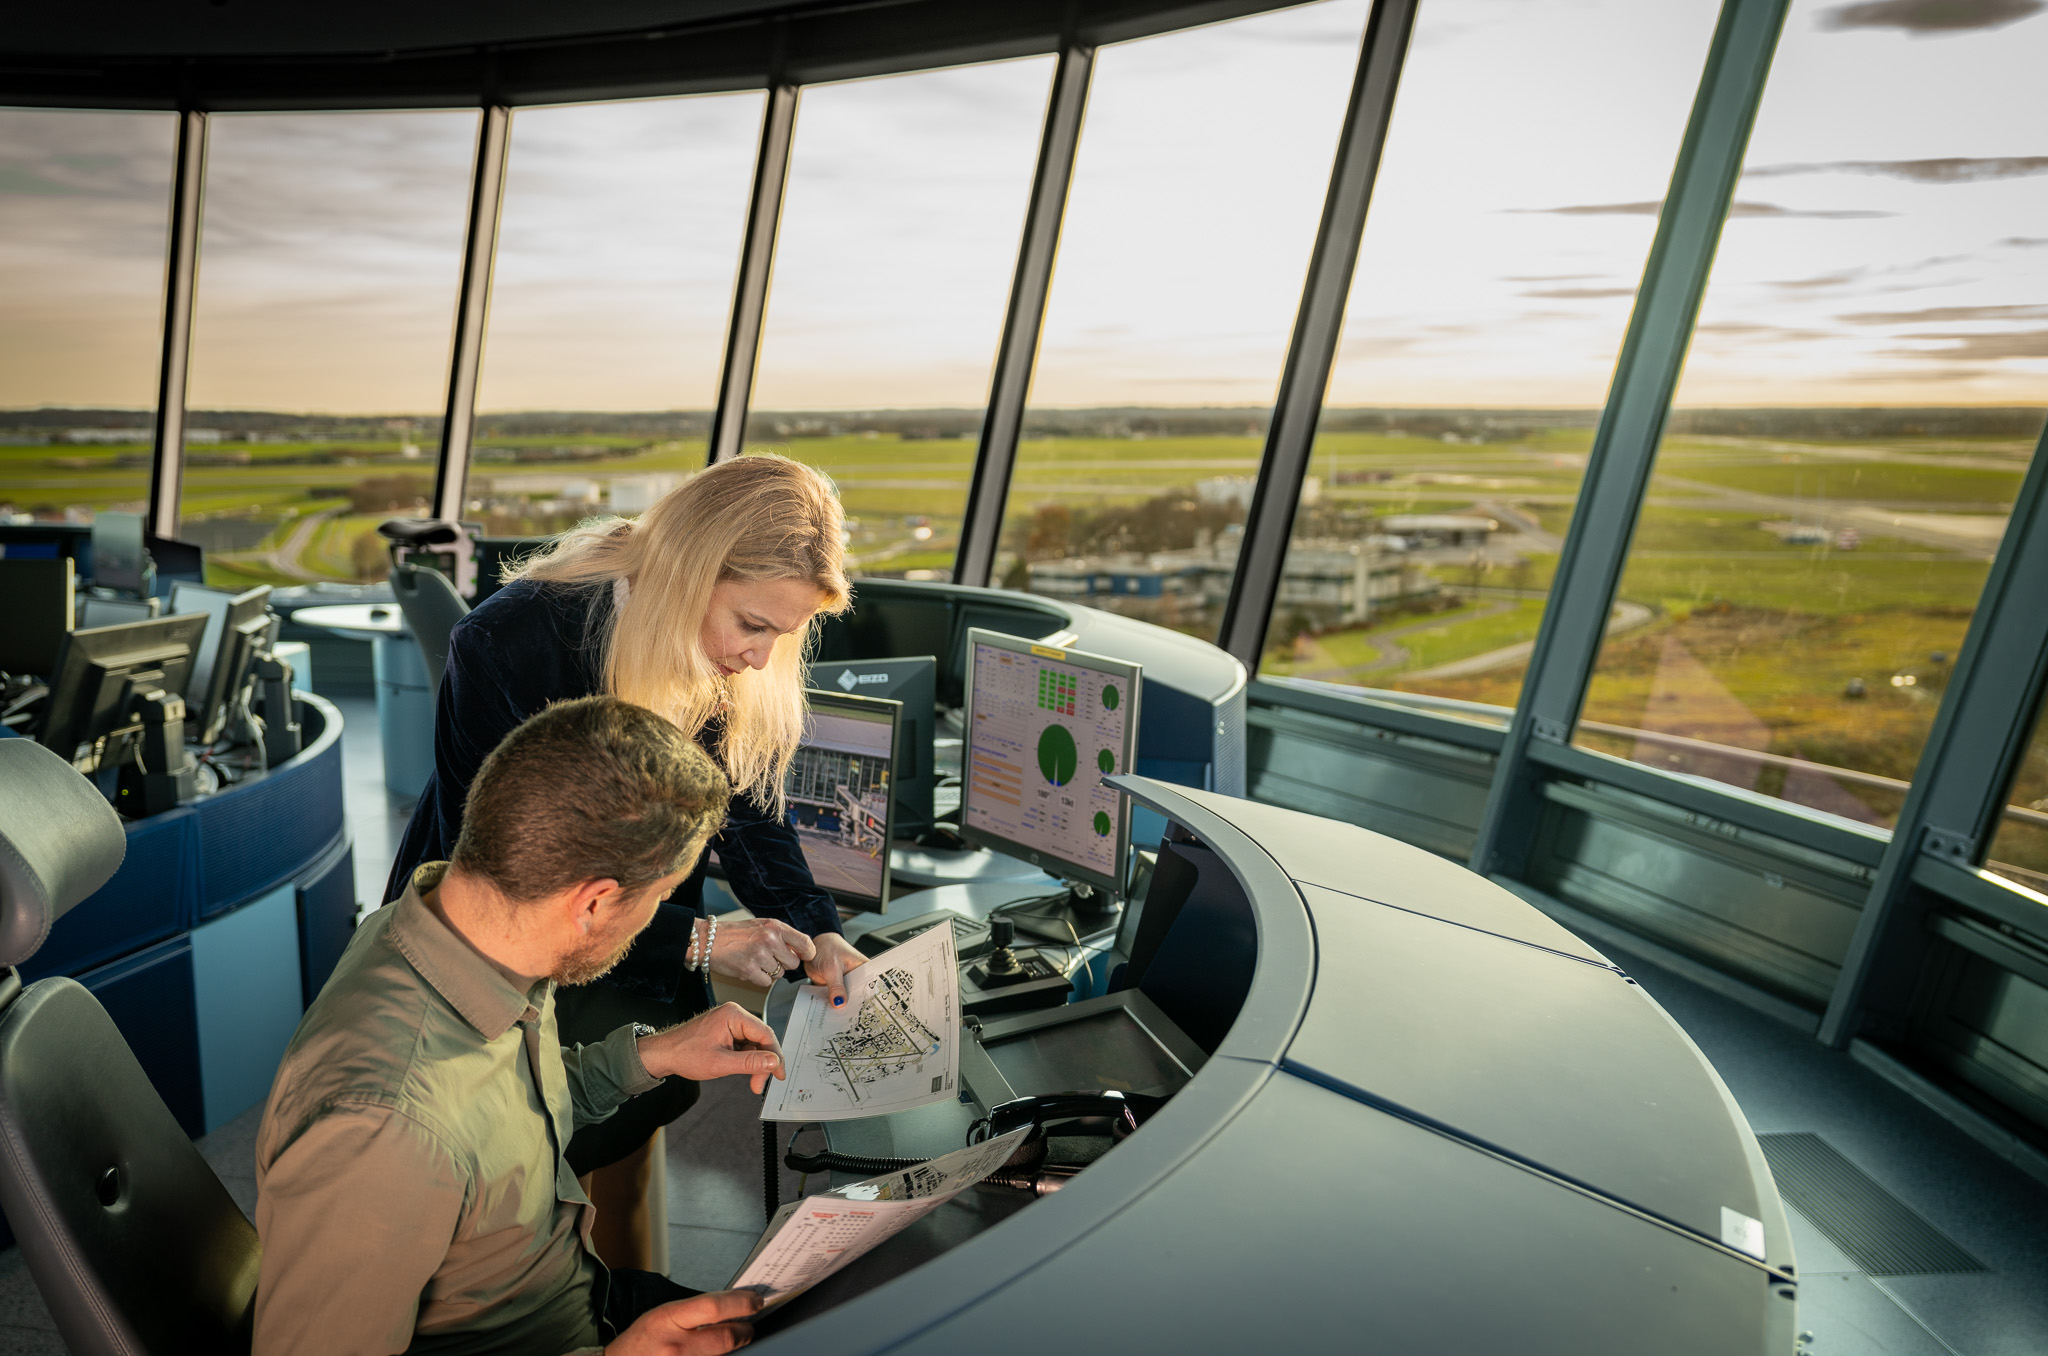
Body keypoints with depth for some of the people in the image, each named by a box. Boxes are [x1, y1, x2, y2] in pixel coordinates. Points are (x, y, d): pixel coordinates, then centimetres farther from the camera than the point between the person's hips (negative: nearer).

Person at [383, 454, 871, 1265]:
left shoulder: (739, 679, -12)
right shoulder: (510, 645, -29)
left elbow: (750, 809, -2)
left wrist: (817, 933, -18)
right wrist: (694, 941, -30)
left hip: (637, 985, 5)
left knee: (628, 1181, 21)